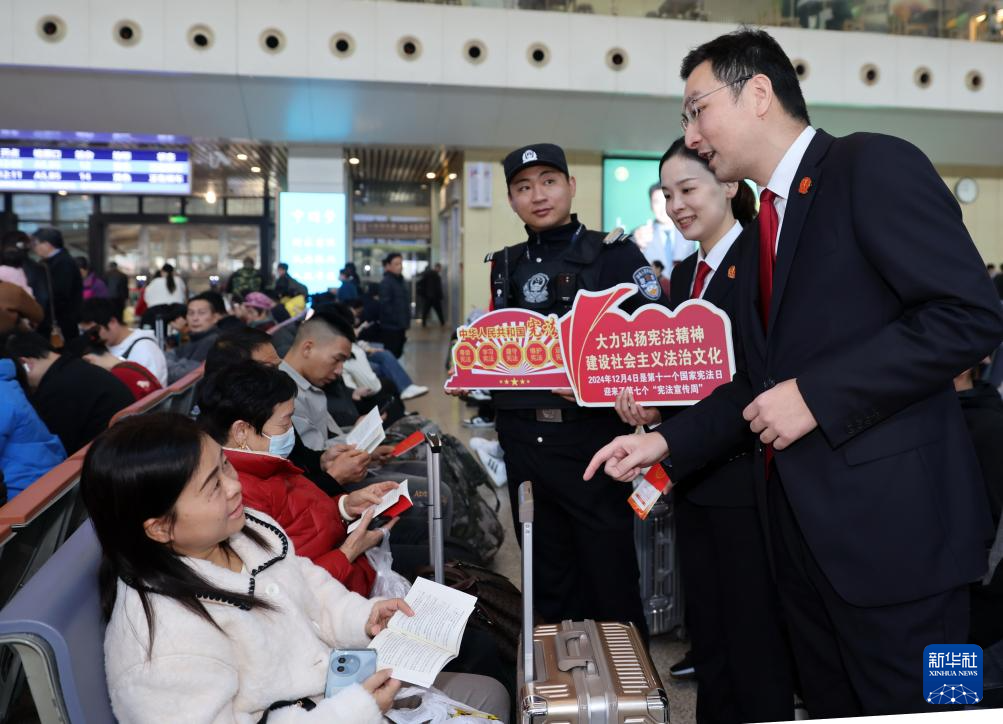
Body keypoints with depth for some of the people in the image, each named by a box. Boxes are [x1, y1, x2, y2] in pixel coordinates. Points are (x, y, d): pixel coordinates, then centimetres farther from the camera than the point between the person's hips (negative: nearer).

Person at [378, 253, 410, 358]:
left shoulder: (400, 281, 14)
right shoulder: (386, 282, -13)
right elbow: (385, 305, -20)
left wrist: (405, 323, 12)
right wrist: (398, 321, -18)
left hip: (400, 326, 8)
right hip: (390, 327, -8)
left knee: (397, 354, 13)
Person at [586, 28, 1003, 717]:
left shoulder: (874, 165, -8)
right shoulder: (763, 228, 17)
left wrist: (816, 396, -19)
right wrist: (667, 442, 9)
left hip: (889, 516, -8)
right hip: (801, 521, 8)